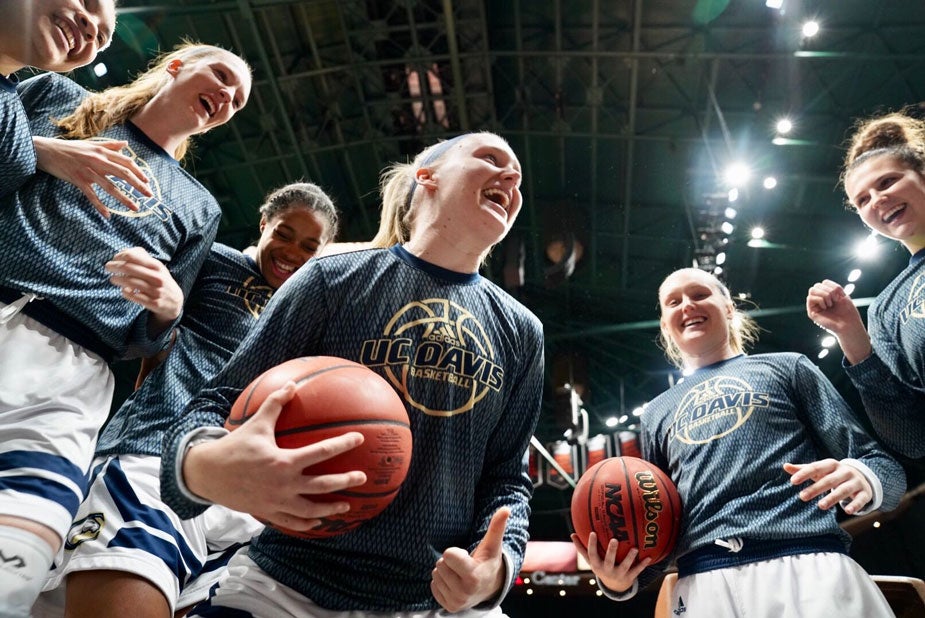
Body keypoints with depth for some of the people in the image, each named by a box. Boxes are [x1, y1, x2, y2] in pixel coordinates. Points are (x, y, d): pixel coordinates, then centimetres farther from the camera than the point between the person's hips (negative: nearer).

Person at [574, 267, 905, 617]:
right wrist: (622, 582, 0)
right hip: (701, 586, 2)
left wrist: (861, 480, -16)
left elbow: (883, 463, 8)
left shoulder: (785, 366, 14)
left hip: (807, 568, -2)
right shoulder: (656, 413, 20)